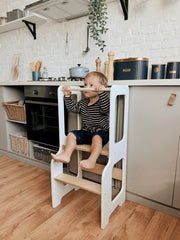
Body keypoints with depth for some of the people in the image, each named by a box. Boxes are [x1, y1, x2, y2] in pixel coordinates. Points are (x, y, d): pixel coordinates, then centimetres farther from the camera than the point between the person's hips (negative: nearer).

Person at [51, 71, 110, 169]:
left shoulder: (102, 102, -9)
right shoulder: (83, 102, 10)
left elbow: (105, 108, -31)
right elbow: (72, 108, 12)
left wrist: (102, 93, -42)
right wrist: (68, 96, 2)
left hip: (101, 132, -6)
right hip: (86, 132, 6)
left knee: (97, 137, -36)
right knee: (71, 134, -9)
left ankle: (92, 160, -41)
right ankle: (66, 155, -13)